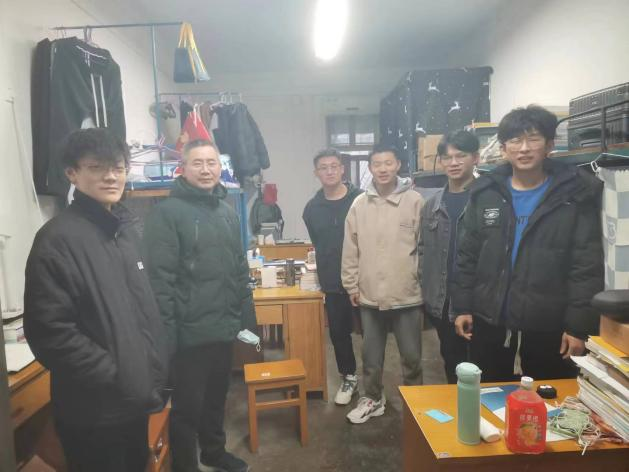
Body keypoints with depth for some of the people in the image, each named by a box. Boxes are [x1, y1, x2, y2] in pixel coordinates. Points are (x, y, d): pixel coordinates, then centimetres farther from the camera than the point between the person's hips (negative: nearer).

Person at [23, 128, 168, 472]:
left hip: (137, 398, 7)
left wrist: (155, 370, 8)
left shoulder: (126, 229, 7)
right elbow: (50, 333, -21)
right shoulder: (57, 239, -17)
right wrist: (117, 376, -20)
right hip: (94, 409, -7)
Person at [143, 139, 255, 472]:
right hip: (189, 332, -7)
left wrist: (247, 315, 12)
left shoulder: (227, 212, 9)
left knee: (217, 396, 23)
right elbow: (159, 279, -16)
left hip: (224, 328, 7)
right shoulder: (166, 213, -12)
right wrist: (165, 333, -18)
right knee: (188, 405, 9)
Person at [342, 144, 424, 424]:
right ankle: (373, 399, 37)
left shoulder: (414, 201, -6)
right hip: (369, 296, 3)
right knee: (371, 356, 17)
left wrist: (422, 282, -5)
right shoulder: (359, 204, 1)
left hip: (407, 294, -2)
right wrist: (352, 285, 3)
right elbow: (350, 250, 4)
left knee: (411, 356, 13)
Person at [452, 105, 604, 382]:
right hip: (489, 324, 3)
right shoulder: (484, 193, 3)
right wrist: (463, 307, 2)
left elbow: (588, 267, -7)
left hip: (549, 329, -2)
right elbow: (467, 257, 6)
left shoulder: (576, 195, -4)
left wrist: (580, 325, -11)